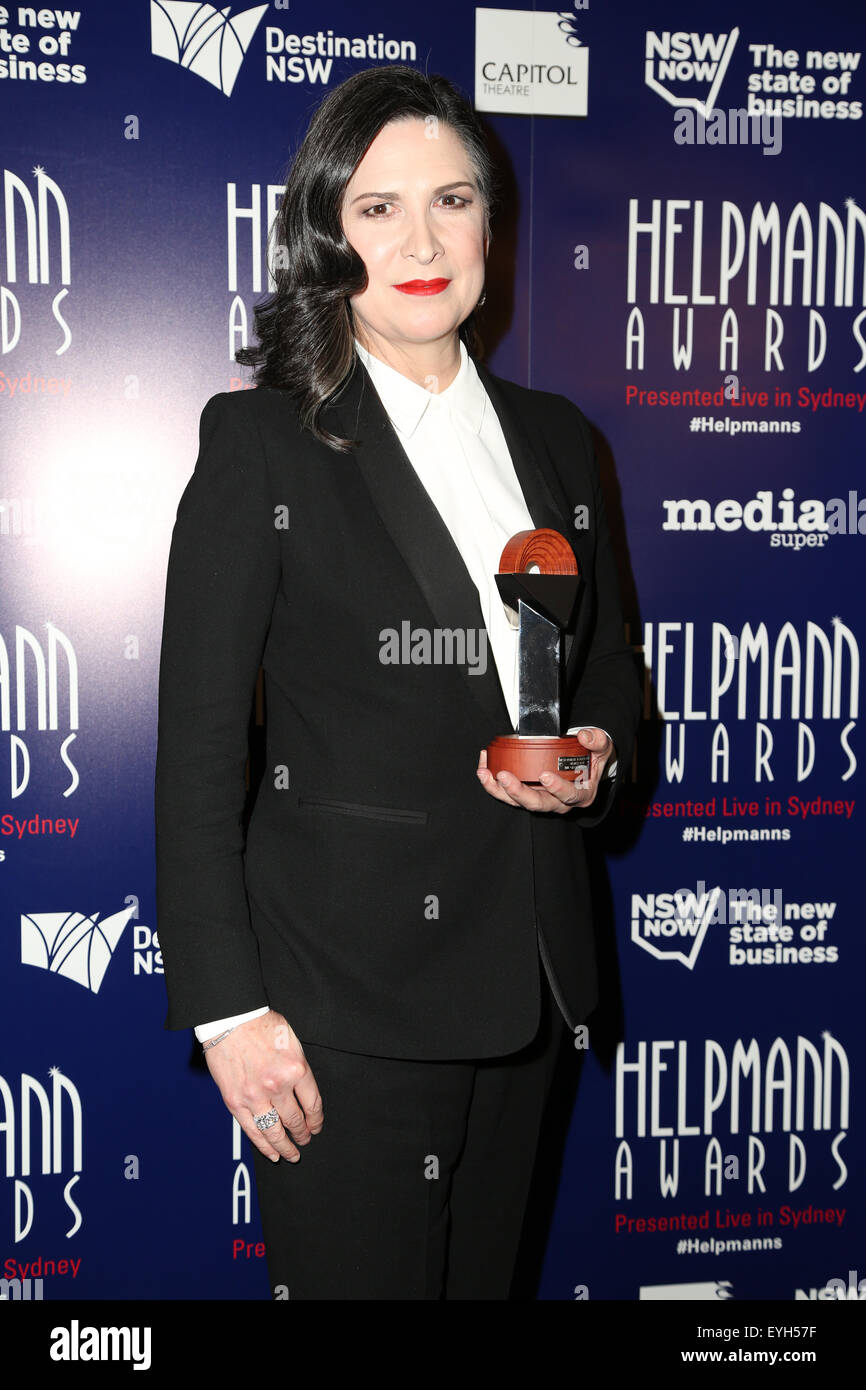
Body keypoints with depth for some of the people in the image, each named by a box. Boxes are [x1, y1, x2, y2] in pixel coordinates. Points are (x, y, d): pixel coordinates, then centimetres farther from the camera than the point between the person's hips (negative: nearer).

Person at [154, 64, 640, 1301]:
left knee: (487, 1276, 20)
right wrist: (227, 1007, -13)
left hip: (529, 970, 6)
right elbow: (198, 743, -10)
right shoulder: (263, 441, -8)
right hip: (345, 985, -5)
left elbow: (610, 670, 18)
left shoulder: (556, 439, 8)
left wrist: (593, 760, -6)